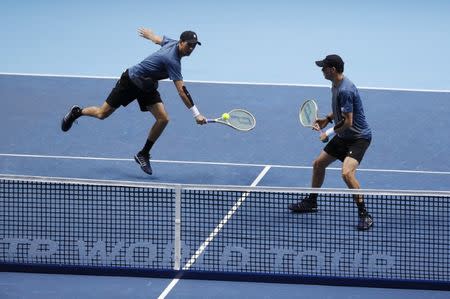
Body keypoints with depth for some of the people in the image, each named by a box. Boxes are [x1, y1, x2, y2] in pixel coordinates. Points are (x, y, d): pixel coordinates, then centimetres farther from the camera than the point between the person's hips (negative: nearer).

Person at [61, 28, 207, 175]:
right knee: (102, 114, 7)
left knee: (163, 119, -10)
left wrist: (147, 33, 36)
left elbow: (157, 38, 13)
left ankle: (143, 155, 4)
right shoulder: (172, 61, -35)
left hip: (147, 87, 8)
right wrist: (196, 114, -39)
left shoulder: (172, 43, -9)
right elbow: (181, 91, -38)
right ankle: (77, 112, 38)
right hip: (130, 81, -8)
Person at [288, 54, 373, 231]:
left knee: (347, 173, -29)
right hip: (343, 136, 11)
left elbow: (348, 122, -27)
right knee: (318, 164, 19)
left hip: (359, 137, -11)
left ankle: (364, 215, -20)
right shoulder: (335, 85, 5)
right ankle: (311, 202, 39)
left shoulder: (345, 90, -27)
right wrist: (327, 119, 6)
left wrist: (329, 133, -13)